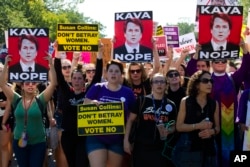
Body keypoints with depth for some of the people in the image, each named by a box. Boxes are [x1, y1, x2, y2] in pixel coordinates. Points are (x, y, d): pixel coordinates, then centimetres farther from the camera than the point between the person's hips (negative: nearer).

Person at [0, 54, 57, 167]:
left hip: (38, 142, -2)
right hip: (19, 142, 2)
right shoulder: (17, 100, 0)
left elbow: (53, 83, -12)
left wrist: (51, 64, -19)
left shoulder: (40, 100, -4)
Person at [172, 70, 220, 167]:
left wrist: (212, 131, -12)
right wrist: (198, 126, -16)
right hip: (187, 148, -3)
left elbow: (217, 127, 11)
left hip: (208, 149, 3)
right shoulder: (185, 102, -1)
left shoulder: (214, 104, 7)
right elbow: (179, 126, -4)